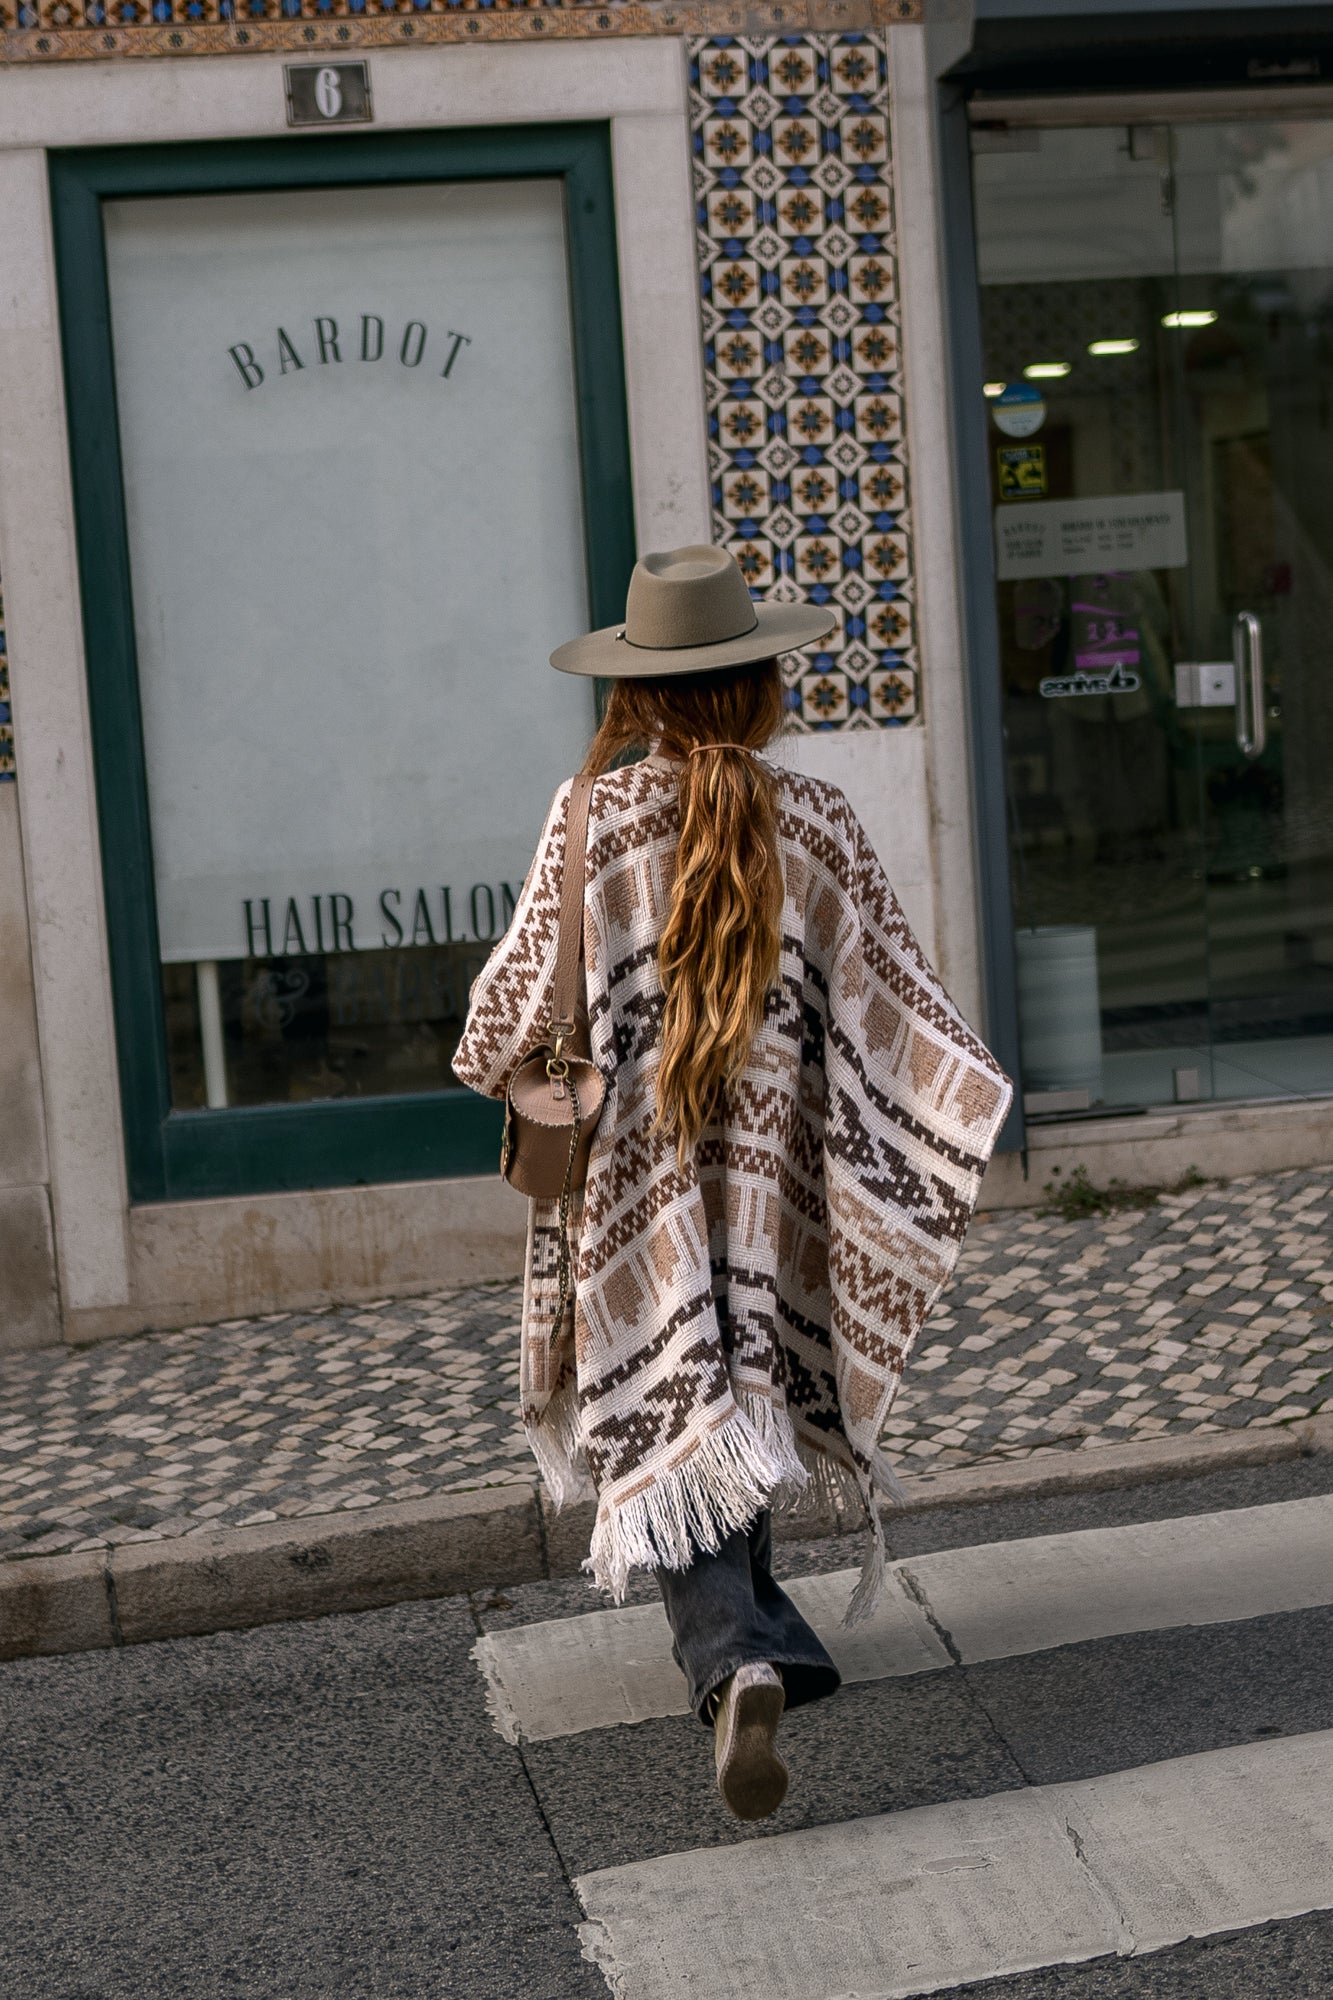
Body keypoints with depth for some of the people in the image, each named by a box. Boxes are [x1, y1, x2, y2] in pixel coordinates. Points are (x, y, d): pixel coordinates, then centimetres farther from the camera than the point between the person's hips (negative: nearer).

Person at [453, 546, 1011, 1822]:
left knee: (669, 1414, -1)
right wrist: (978, 1104, 8)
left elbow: (524, 989, -6)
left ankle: (738, 1661, -19)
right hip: (771, 1166, 3)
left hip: (633, 1168, -3)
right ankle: (739, 1621, 35)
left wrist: (490, 1064, 15)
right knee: (753, 1394, 20)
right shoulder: (816, 824, -3)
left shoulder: (594, 817, -9)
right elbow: (888, 996, -3)